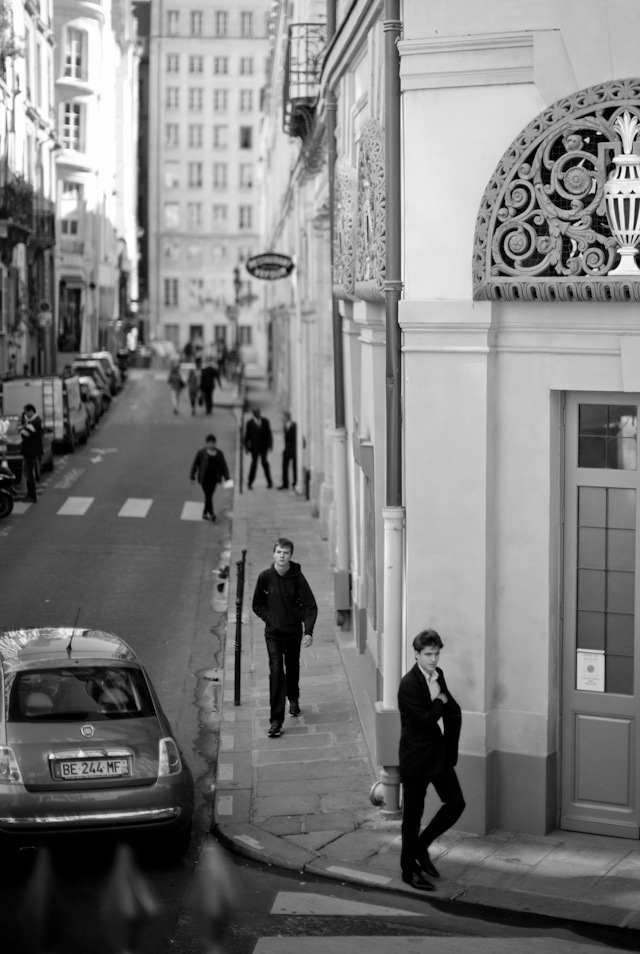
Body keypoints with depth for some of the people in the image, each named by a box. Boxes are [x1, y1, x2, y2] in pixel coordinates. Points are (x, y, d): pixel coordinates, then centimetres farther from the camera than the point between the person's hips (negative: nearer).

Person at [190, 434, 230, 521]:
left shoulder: (219, 454, 5)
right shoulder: (201, 453, -5)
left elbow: (224, 466, 4)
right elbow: (195, 464, 2)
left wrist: (227, 478, -5)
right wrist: (192, 476, 4)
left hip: (214, 478, 4)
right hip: (204, 478, -4)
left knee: (209, 495, 11)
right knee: (208, 495, -12)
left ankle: (205, 513, 25)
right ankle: (211, 513, -14)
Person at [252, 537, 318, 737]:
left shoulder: (297, 578, -12)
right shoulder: (265, 577, -8)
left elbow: (310, 606, -12)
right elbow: (258, 605, 5)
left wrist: (308, 631, -23)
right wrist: (269, 618, -9)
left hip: (293, 632, 1)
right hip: (273, 634, -1)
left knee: (292, 669, 19)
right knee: (276, 672, -12)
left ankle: (293, 699, 51)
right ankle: (276, 720, -12)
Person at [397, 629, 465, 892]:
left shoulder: (437, 675, 4)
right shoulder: (408, 685, -21)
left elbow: (453, 714, 8)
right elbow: (426, 721, -24)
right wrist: (441, 700, -10)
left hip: (440, 753, 7)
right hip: (416, 758, -7)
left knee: (455, 803, 7)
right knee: (413, 815, 4)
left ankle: (420, 846, 24)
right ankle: (409, 870, 17)